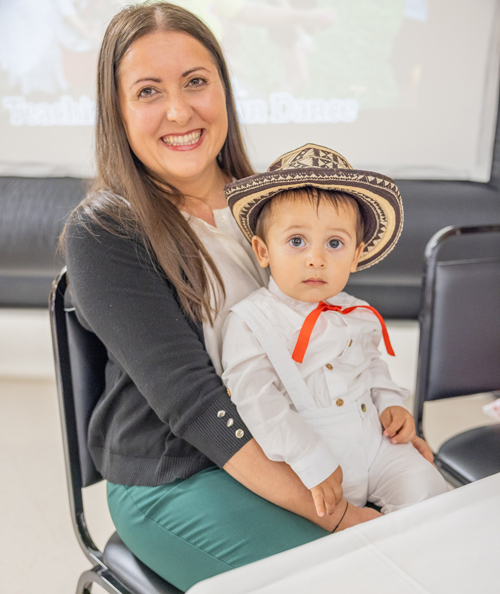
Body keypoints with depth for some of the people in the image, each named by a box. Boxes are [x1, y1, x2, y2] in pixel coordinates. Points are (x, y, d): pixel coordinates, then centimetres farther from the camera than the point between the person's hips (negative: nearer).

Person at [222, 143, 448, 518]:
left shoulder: (357, 316, 7)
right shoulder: (250, 322, -13)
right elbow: (257, 402, -19)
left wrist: (391, 404, 5)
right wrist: (313, 465, -24)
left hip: (377, 445, 6)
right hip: (313, 466, -5)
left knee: (425, 487, -6)